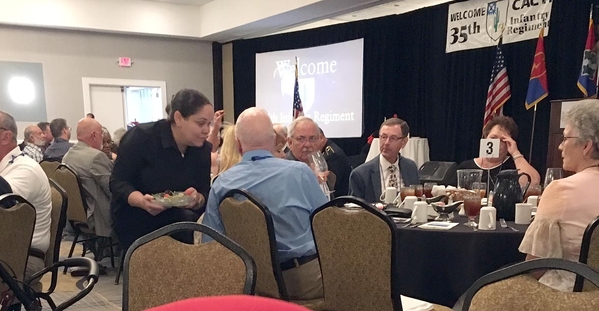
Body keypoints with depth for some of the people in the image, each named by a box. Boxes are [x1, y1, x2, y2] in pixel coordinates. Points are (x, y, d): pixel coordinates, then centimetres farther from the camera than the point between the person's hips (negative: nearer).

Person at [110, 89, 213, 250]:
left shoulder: (203, 149, -6)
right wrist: (142, 201, -36)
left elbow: (204, 195, -3)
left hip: (173, 220, 4)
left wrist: (197, 199, -28)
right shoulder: (141, 137, -19)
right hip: (135, 222, -3)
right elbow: (117, 182, -16)